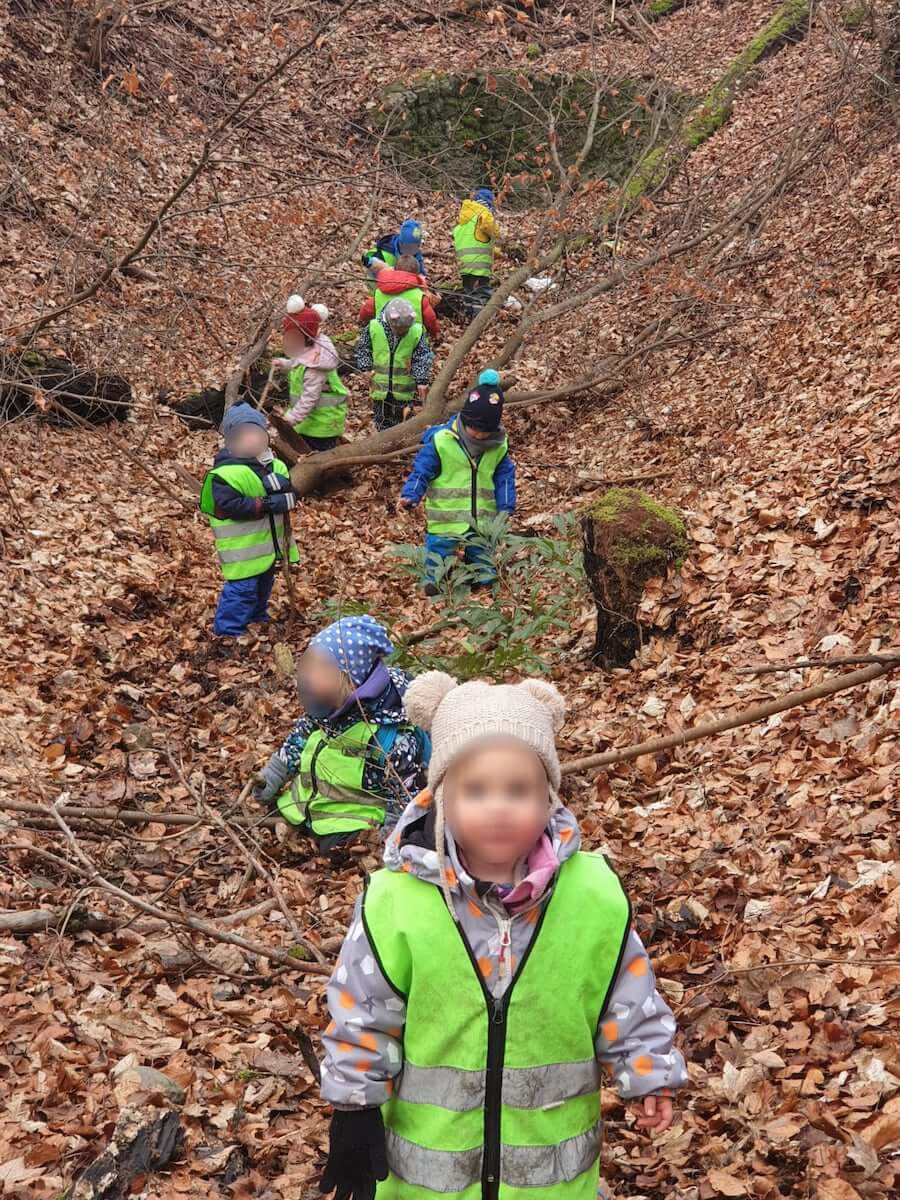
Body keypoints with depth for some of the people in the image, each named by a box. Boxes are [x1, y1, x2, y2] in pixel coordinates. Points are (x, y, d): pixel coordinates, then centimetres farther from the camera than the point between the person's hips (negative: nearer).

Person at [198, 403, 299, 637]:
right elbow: (231, 506, -27)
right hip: (243, 546, -8)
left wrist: (280, 485, -27)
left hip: (267, 539, 8)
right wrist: (264, 504, -29)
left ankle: (257, 617, 46)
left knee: (264, 582, 25)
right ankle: (228, 631, 5)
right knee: (242, 587, -7)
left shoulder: (274, 465, 4)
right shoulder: (225, 473, -19)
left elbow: (291, 492, -4)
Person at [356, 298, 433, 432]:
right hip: (380, 389, 1)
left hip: (405, 389, -1)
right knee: (383, 423, 12)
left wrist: (422, 381, -11)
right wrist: (367, 367, -8)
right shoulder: (374, 328, -11)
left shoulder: (417, 332, -12)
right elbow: (363, 349, 3)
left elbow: (423, 358, -5)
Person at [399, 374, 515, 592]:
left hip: (482, 522, 3)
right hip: (445, 520, -3)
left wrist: (506, 508, -6)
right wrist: (410, 495, -25)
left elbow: (504, 477, 6)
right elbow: (421, 471, -10)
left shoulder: (499, 447, -1)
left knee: (483, 563, 16)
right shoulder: (441, 441, -14)